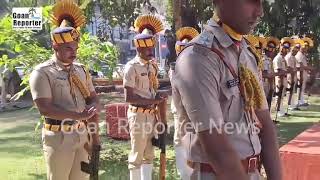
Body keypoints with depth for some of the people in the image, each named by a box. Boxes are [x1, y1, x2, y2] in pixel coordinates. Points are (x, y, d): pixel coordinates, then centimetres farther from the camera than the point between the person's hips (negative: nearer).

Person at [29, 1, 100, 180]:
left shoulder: (82, 70, 10)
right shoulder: (42, 73, -9)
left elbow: (94, 98, 13)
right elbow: (45, 108, -18)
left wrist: (92, 109, -11)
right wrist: (79, 115, -25)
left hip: (83, 135, 5)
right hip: (58, 137, -5)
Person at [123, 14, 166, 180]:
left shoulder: (153, 65, 9)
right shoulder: (132, 67, -14)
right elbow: (128, 97, -18)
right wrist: (154, 101, -17)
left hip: (152, 114, 7)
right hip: (138, 115, -7)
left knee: (149, 155, 15)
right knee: (137, 155, 4)